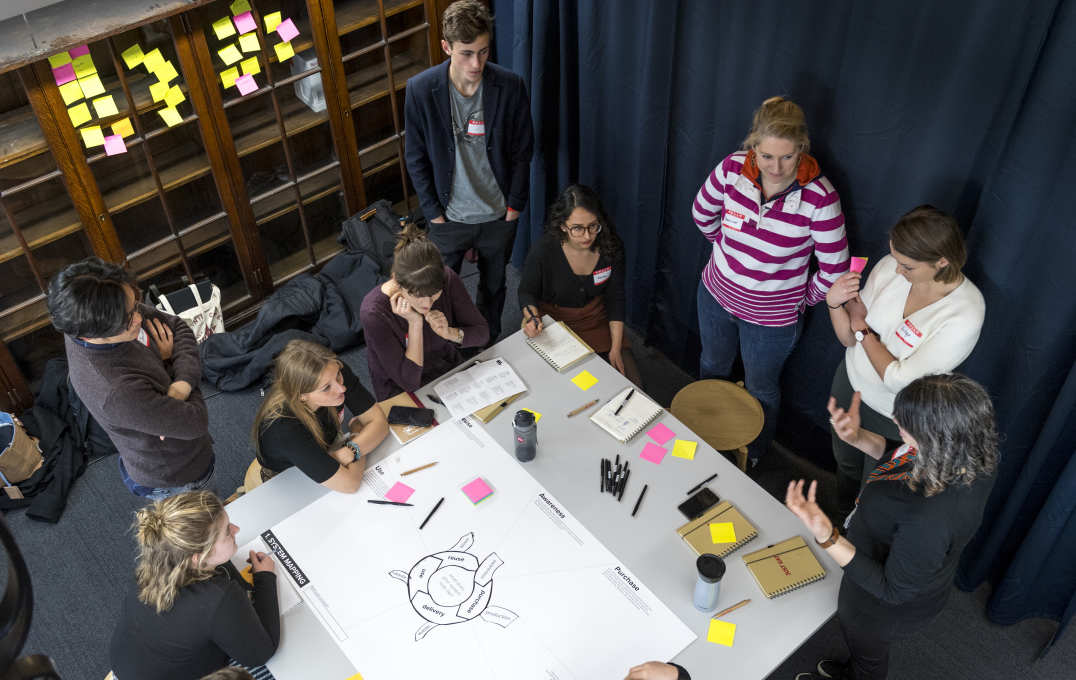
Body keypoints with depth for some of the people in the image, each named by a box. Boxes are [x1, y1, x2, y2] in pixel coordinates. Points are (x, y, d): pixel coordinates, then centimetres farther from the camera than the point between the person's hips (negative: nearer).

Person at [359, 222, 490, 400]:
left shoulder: (448, 279, -16)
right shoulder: (373, 311, -28)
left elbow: (482, 333, -5)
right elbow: (409, 382, -22)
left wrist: (451, 333, -25)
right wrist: (415, 323, -29)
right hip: (404, 395, -5)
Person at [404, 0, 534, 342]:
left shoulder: (509, 86, -15)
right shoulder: (420, 89, -17)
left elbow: (522, 150, -3)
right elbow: (416, 158, -7)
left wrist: (515, 204, -3)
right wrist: (433, 212, -7)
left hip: (499, 214, 1)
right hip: (449, 216, -1)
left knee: (493, 286, 21)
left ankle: (490, 346, 46)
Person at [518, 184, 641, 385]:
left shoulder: (611, 247, -14)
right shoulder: (543, 252, -22)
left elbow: (615, 298, -4)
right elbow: (527, 292, -4)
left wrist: (616, 348, -8)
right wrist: (531, 315, -27)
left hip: (597, 321, 3)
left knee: (631, 381, -5)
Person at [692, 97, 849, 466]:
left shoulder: (819, 197, -30)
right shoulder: (733, 168, -20)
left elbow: (835, 268, -18)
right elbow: (702, 213, 2)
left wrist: (805, 297, -3)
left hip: (772, 316, -4)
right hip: (716, 293, 4)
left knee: (761, 389, 21)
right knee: (713, 365, 30)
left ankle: (753, 455, 51)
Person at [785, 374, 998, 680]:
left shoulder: (931, 520, -48)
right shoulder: (971, 454, -23)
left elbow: (892, 591, -32)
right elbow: (903, 458, -1)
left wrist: (827, 538, -44)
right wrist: (857, 437, -13)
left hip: (888, 606, -7)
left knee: (869, 655, 29)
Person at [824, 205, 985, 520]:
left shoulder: (965, 314, -33)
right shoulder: (891, 266, -19)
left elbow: (900, 380, -29)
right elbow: (848, 339, -9)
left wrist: (863, 329, -19)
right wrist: (834, 304, -28)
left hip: (894, 420, -5)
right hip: (851, 384, 5)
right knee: (845, 464, 32)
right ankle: (840, 519, 62)